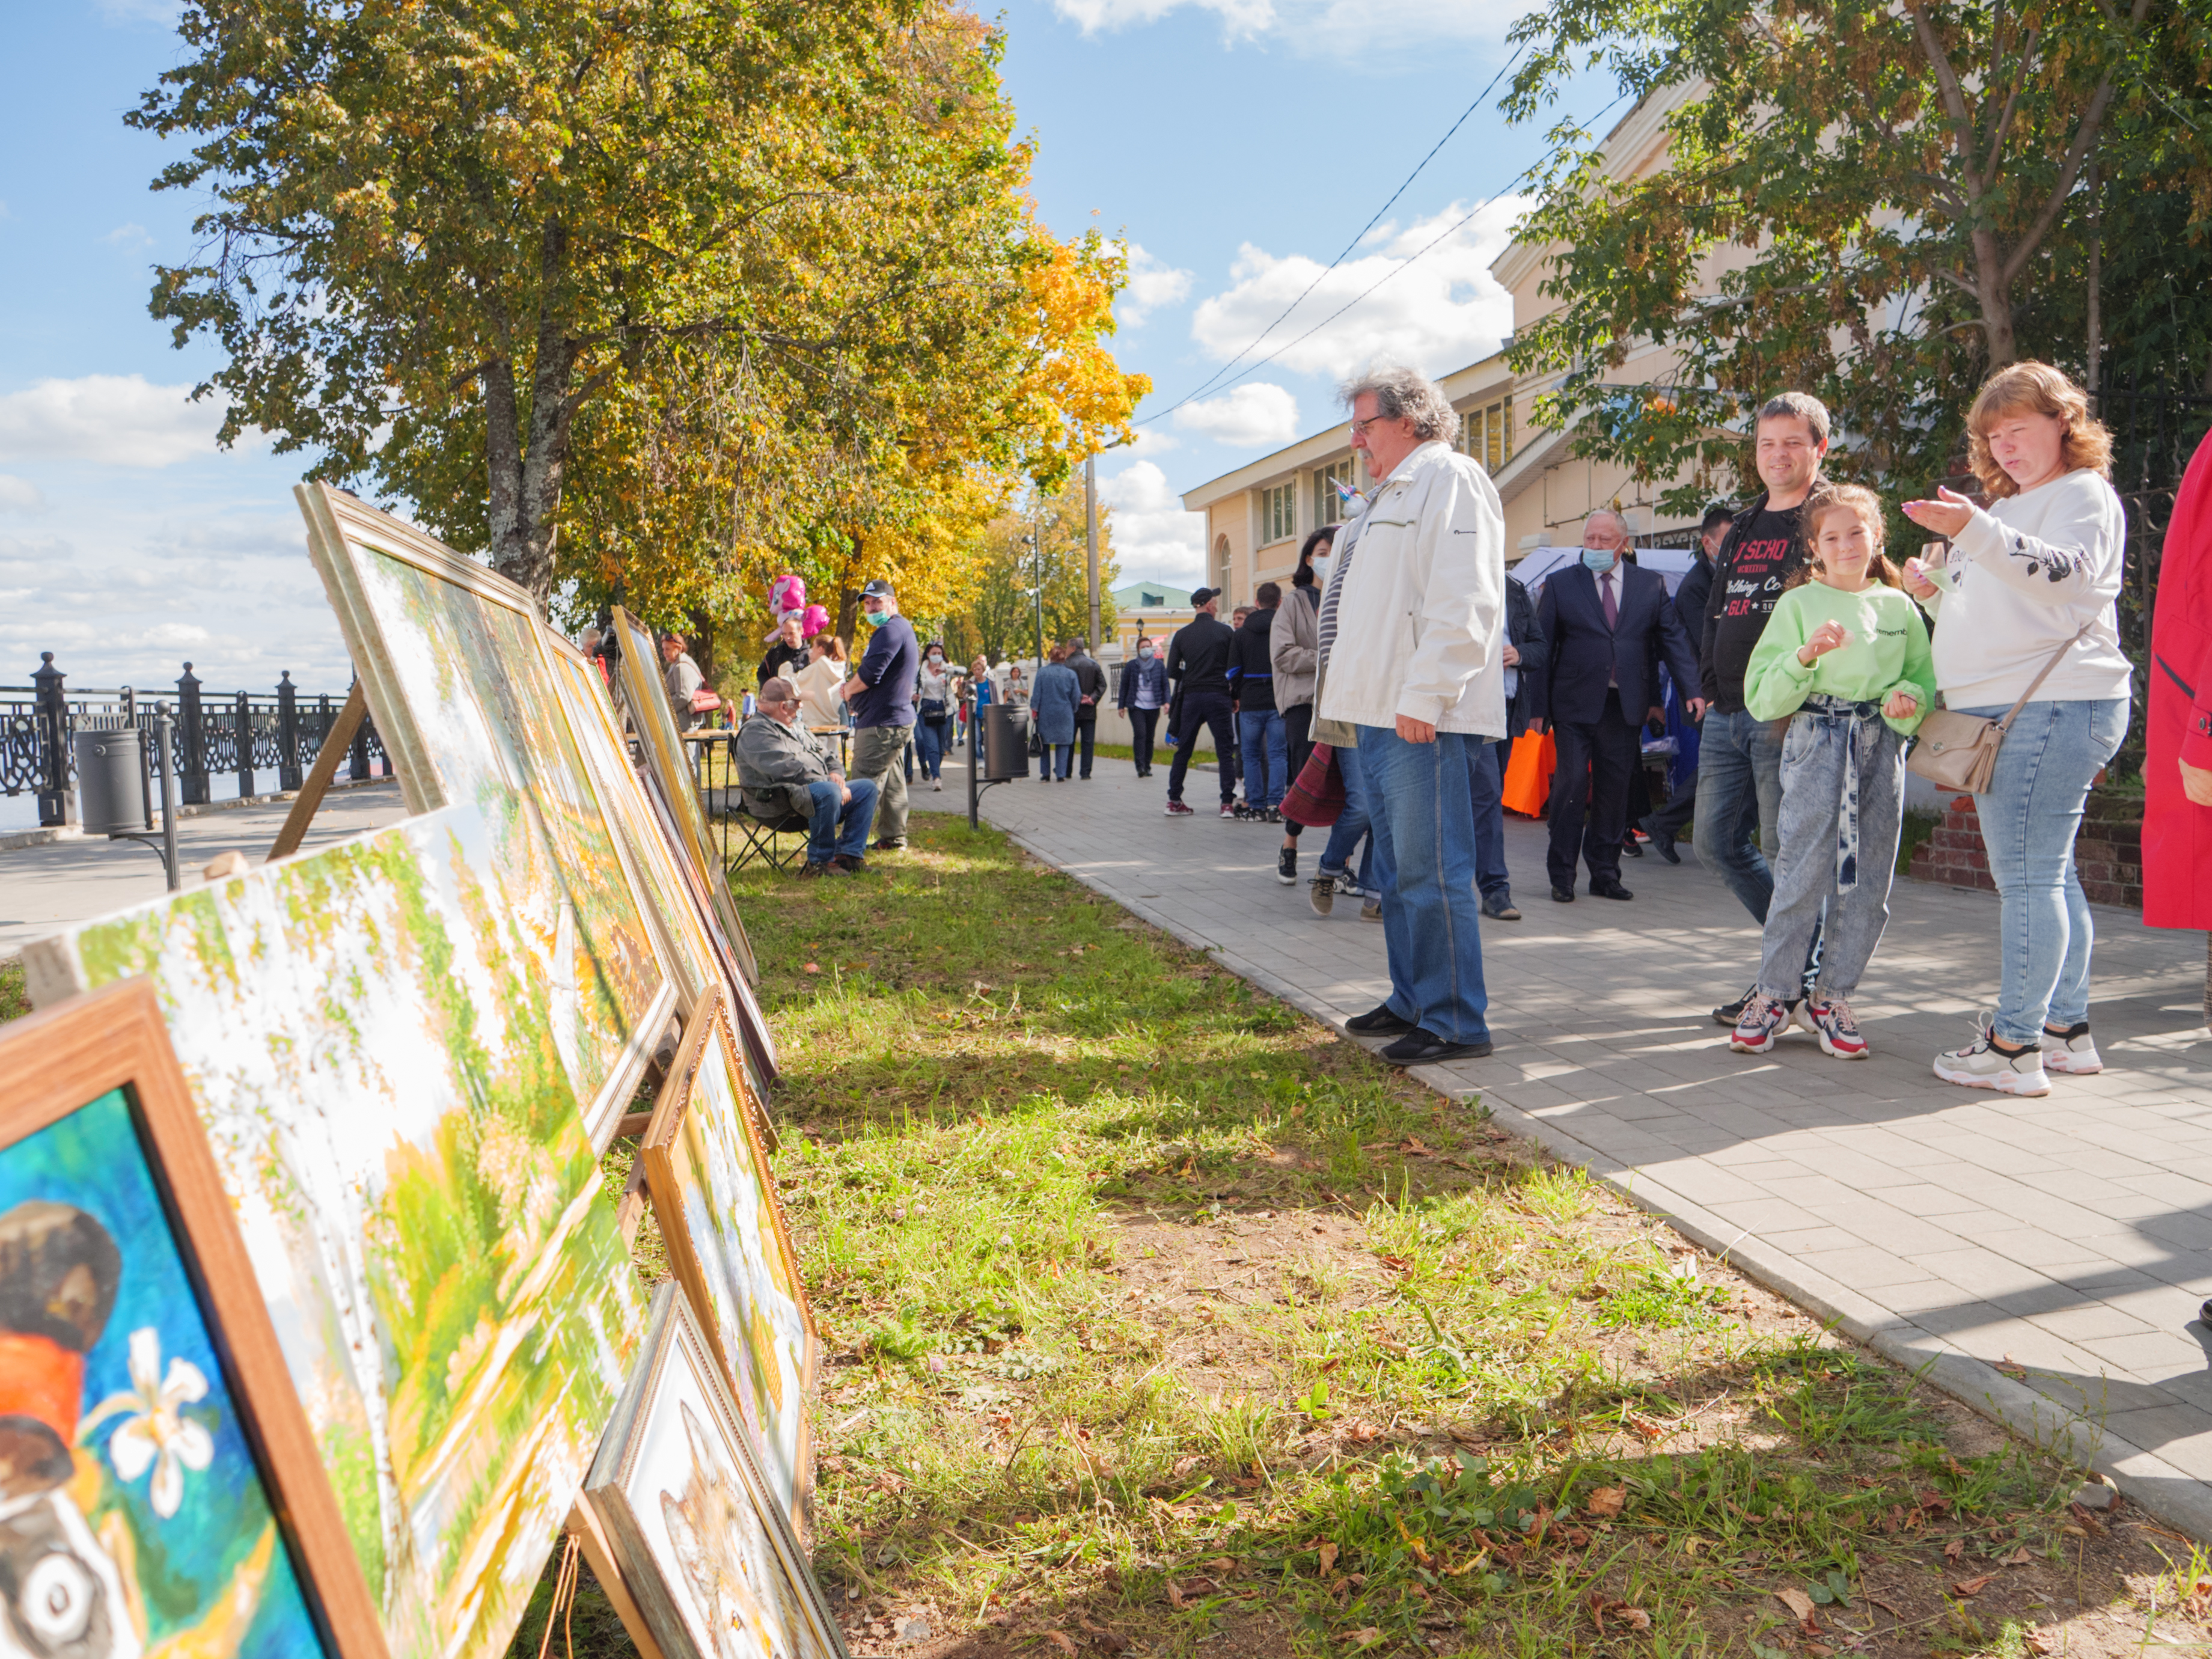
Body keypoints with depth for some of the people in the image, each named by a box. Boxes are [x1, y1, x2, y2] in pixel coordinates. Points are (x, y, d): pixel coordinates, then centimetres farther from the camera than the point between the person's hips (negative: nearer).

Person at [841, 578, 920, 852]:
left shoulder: (890, 631, -15)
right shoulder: (904, 629, 20)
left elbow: (870, 674, -24)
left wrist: (848, 689, -3)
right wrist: (853, 683, 11)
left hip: (882, 724, -11)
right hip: (897, 719, 11)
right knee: (892, 783, 14)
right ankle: (893, 837, 20)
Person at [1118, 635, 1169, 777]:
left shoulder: (1159, 665, 7)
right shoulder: (1131, 666, 4)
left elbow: (1165, 685, 8)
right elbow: (1124, 686, 8)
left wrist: (1166, 701, -5)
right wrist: (1121, 705, 5)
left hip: (1153, 708, 2)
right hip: (1136, 707, -2)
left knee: (1150, 738, 5)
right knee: (1140, 734, -16)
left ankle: (1147, 767, 13)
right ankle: (1140, 766, -18)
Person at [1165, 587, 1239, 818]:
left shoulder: (1182, 634, 4)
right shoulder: (1225, 632, -2)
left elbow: (1172, 672, 3)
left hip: (1191, 697, 3)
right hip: (1218, 697, -2)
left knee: (1183, 751, 10)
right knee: (1225, 752, 2)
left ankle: (1174, 801, 12)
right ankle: (1228, 803, -3)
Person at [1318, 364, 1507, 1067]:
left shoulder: (1449, 478, -7)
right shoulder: (1391, 494, 25)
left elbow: (1462, 602, -18)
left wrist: (1423, 697, -23)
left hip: (1421, 718, -11)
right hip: (1379, 713, 11)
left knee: (1430, 871, -9)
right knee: (1398, 871, 15)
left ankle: (1456, 1023, -2)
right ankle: (1412, 1002, 26)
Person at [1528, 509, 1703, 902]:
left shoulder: (1651, 586, 9)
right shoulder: (1559, 584, 4)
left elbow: (1674, 639, 6)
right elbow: (1543, 647, 2)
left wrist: (1694, 687, -7)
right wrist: (1538, 706, -4)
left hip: (1625, 706, 2)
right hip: (1575, 705, -2)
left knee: (1615, 790, 6)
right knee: (1571, 785, -7)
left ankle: (1605, 875, 15)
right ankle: (1562, 875, 3)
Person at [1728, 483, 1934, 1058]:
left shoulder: (1899, 606, 12)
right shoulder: (1797, 604, 3)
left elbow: (1924, 677, 17)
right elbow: (1762, 697, -3)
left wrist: (1911, 698, -6)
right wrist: (1806, 655, -19)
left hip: (1882, 747, 4)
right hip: (1816, 741, -3)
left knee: (1869, 879, 4)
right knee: (1803, 871, -7)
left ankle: (1833, 996, 15)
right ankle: (1773, 994, 6)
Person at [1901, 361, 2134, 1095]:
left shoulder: (2084, 493, -3)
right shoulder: (2011, 506, 25)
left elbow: (2065, 572, -24)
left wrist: (1973, 531, -37)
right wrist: (1937, 591, 13)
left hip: (2051, 705, -10)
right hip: (2003, 709, 10)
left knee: (2027, 874, -12)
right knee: (2047, 873, 12)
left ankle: (2014, 1045, -10)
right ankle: (2067, 1029, 19)